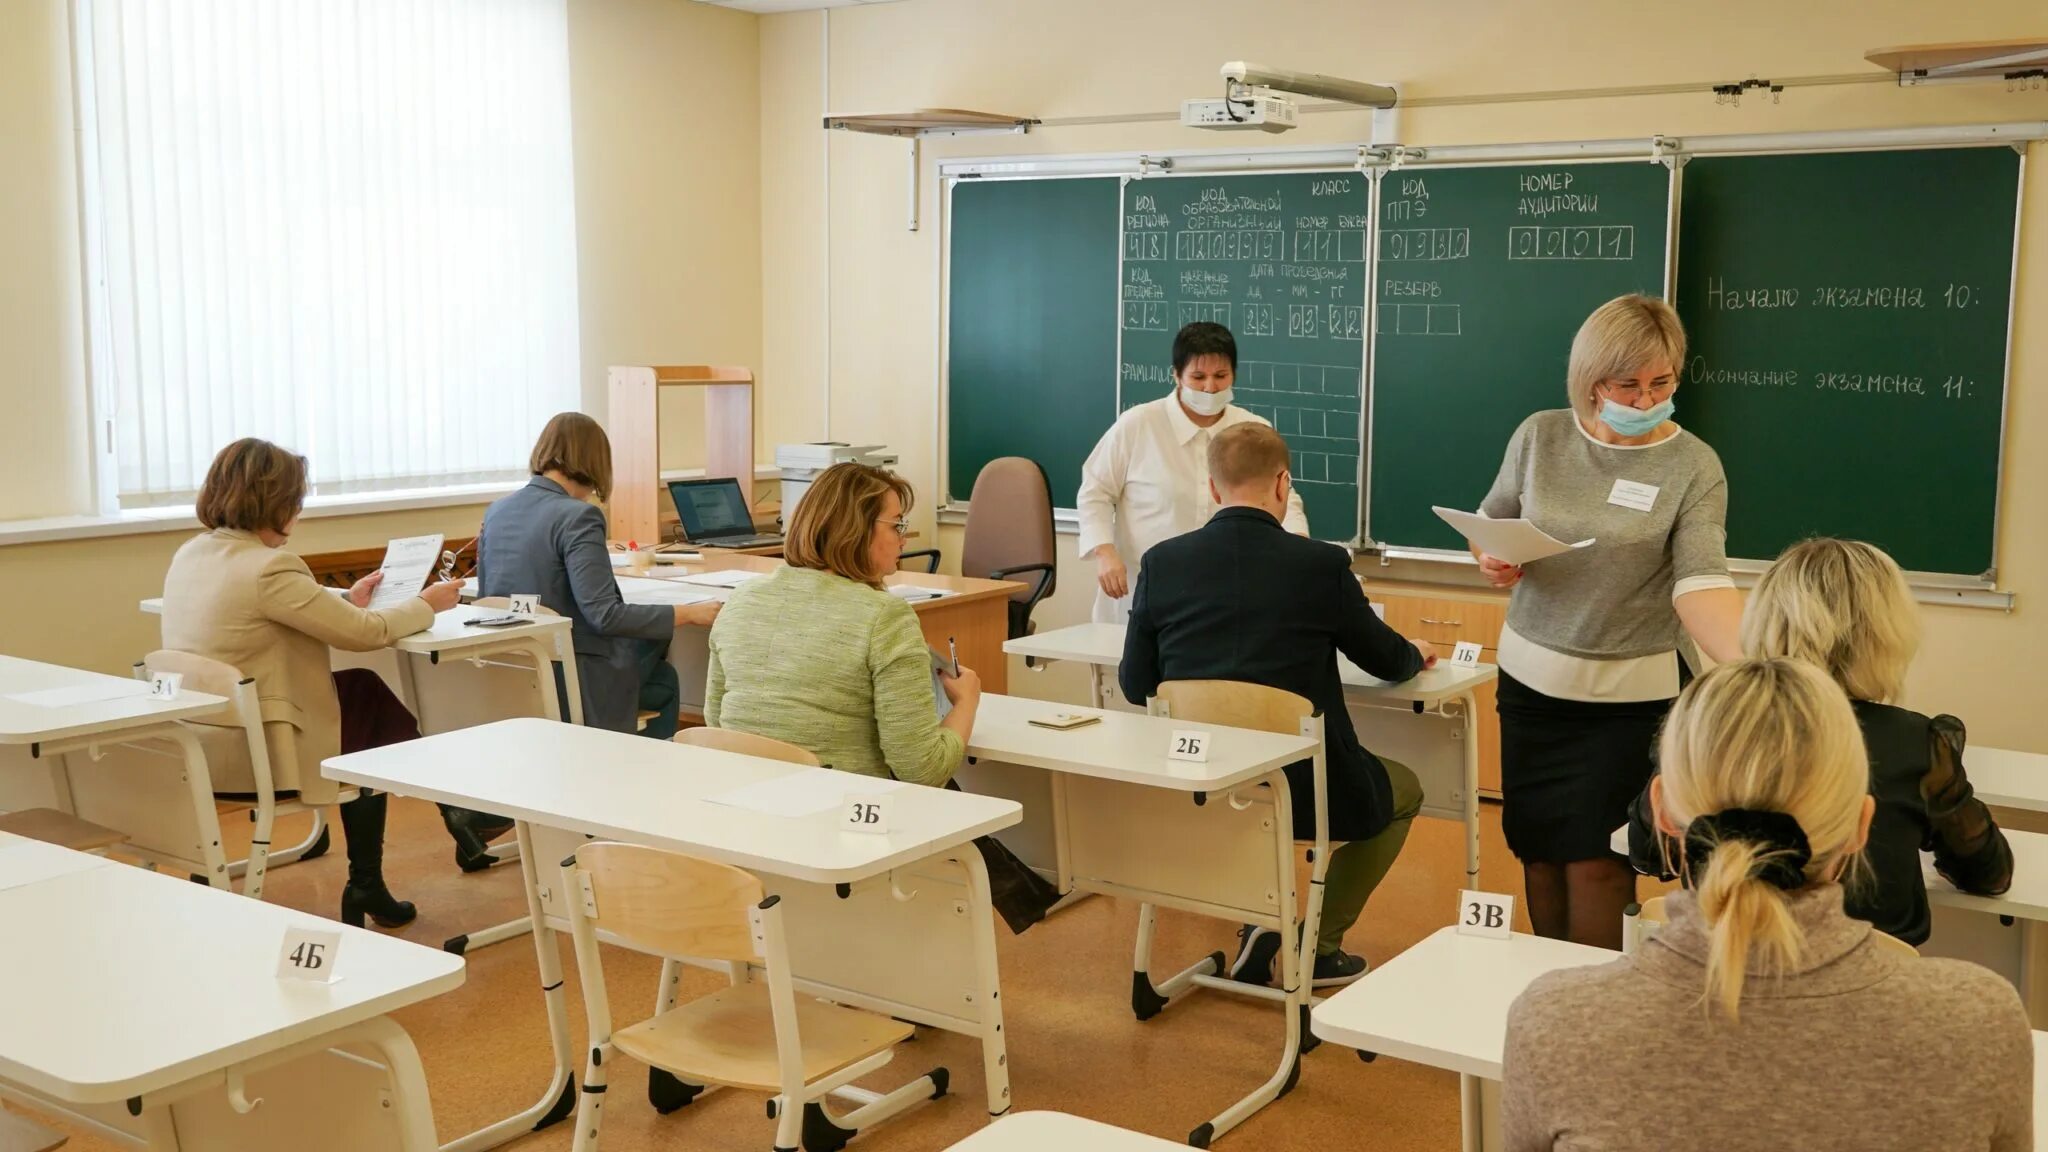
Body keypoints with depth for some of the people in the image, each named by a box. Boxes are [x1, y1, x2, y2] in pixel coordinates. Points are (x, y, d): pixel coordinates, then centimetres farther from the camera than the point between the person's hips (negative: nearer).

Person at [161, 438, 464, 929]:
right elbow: (366, 633, -14)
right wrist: (426, 605, 2)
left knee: (363, 688, 19)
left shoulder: (191, 555, 4)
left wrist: (347, 602, 20)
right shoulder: (267, 568, -22)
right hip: (254, 750, -8)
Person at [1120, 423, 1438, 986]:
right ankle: (1319, 945, 24)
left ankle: (1259, 924, 26)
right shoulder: (1321, 564, -11)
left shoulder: (1162, 561, -5)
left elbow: (1134, 685, 3)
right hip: (1299, 789, -4)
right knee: (1404, 789, 27)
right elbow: (1387, 661, 5)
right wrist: (1416, 652, 29)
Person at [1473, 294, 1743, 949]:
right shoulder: (1540, 437, -1)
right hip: (1530, 676, 3)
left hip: (1627, 694, -3)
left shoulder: (1694, 467, -9)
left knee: (1595, 862, 0)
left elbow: (1700, 583, -20)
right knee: (1537, 851, 12)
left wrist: (1753, 664, -38)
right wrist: (1490, 561, -12)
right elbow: (1490, 524, 12)